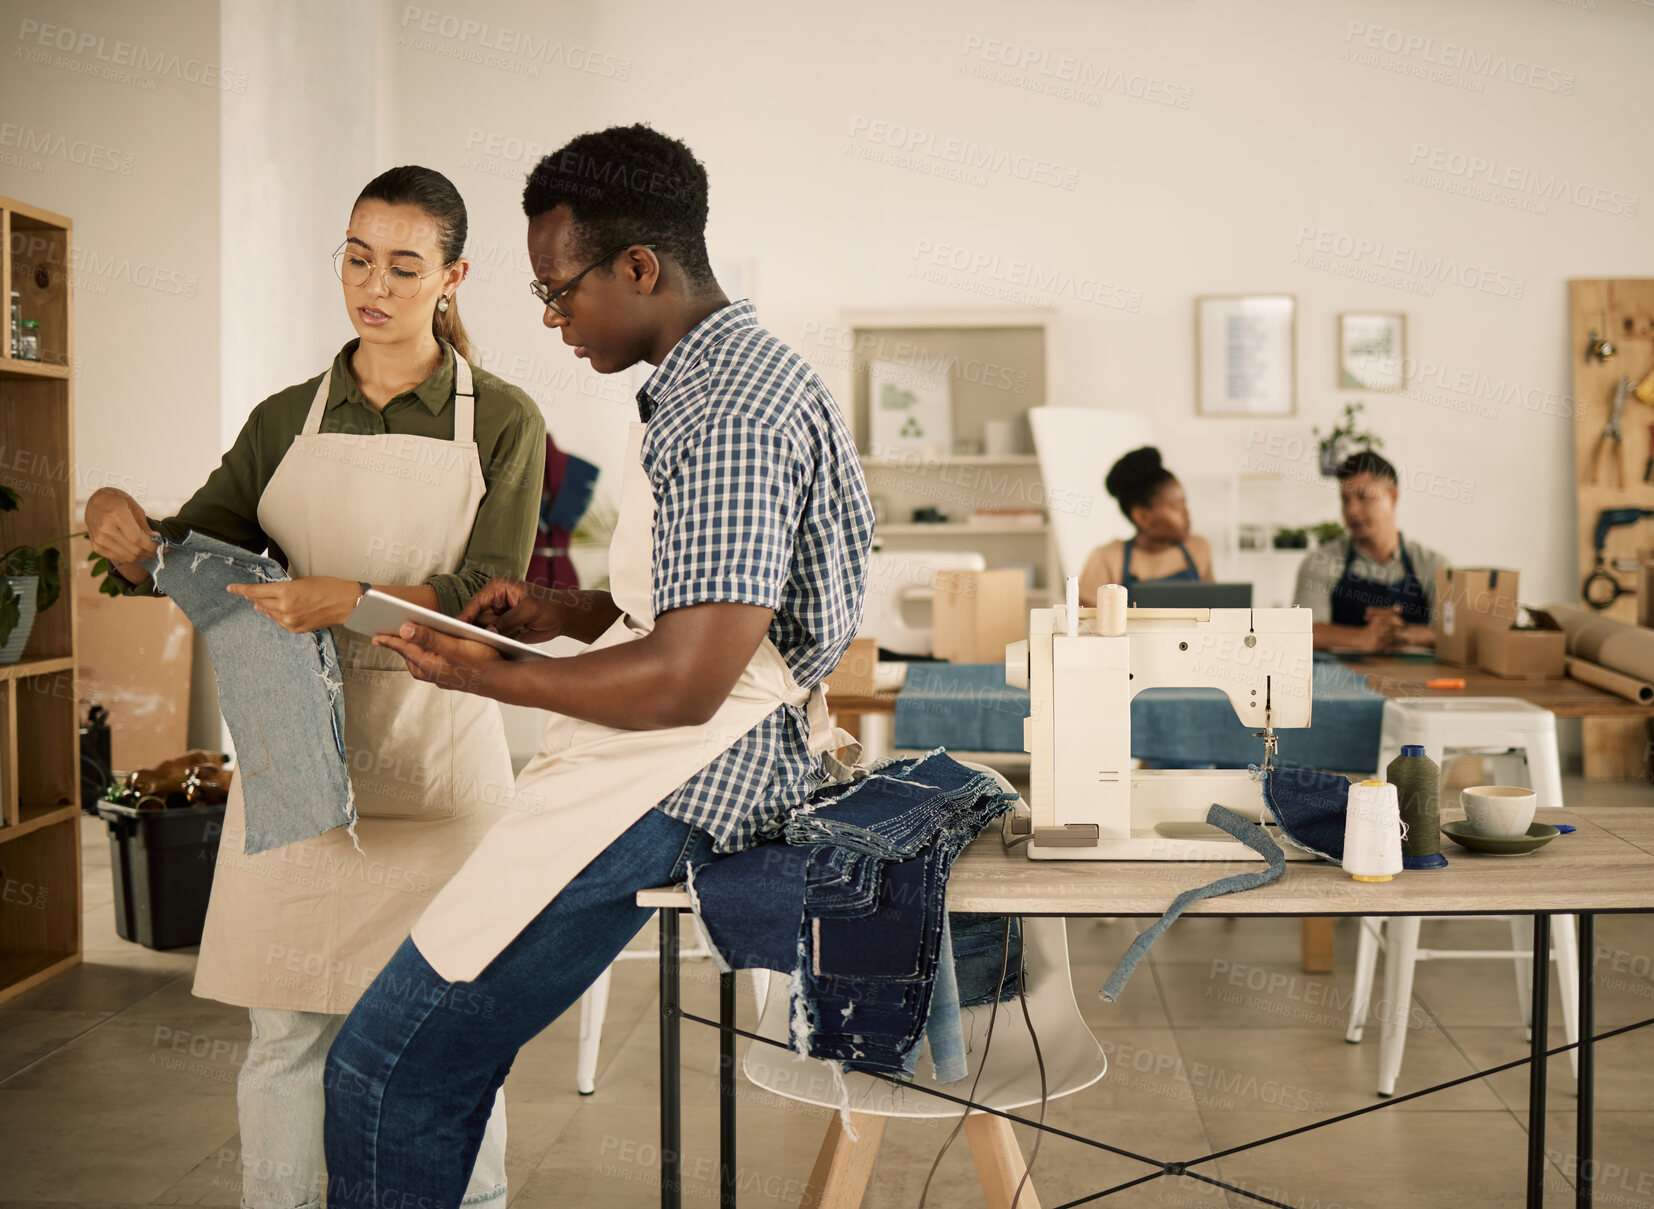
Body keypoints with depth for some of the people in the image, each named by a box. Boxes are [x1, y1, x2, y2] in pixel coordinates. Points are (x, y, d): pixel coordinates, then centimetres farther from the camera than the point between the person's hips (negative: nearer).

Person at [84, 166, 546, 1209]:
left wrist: (356, 601, -25)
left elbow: (491, 598, -8)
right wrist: (123, 524, -13)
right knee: (286, 1029, 6)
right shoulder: (287, 421, 10)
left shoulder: (501, 422, 1)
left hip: (435, 750, -2)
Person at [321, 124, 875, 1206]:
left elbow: (684, 682, -25)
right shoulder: (707, 380, 16)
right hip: (669, 754, 11)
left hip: (677, 779, -11)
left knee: (391, 1068, -11)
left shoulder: (733, 413, -19)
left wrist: (481, 675, -12)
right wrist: (562, 616, 10)